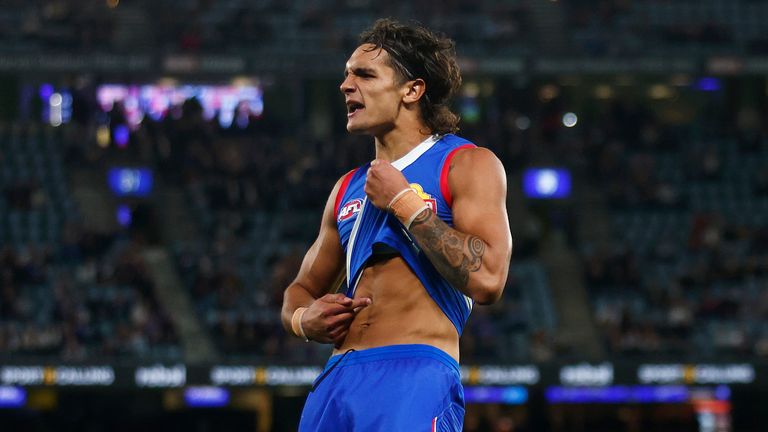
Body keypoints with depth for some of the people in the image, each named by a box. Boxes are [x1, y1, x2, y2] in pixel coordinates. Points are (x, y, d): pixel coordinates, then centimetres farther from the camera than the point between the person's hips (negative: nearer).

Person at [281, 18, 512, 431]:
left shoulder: (468, 165, 1)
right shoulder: (348, 188, 22)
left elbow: (486, 279, -14)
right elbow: (301, 289, 30)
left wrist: (406, 204, -8)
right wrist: (303, 319, 6)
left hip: (414, 379, -6)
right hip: (337, 379, 7)